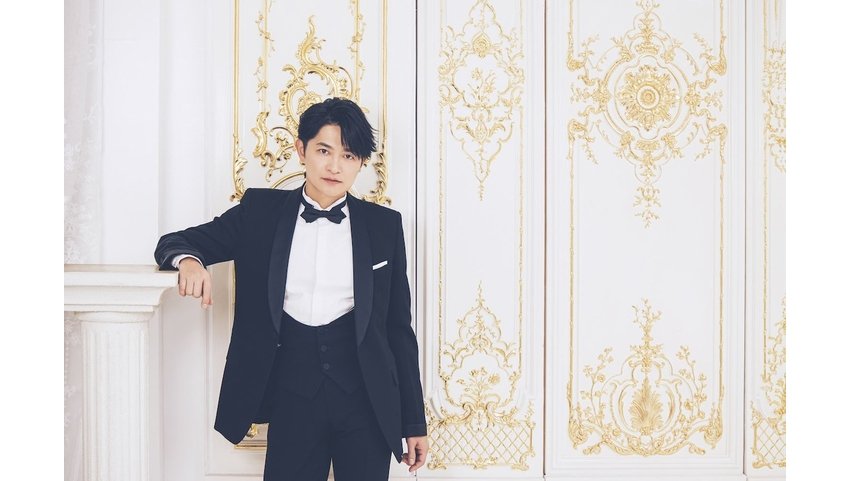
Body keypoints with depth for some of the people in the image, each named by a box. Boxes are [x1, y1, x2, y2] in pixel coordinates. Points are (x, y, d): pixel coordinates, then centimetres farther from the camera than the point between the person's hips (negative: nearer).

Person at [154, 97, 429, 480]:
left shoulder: (384, 225, 4)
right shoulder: (261, 212, 4)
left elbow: (399, 328, 6)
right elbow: (175, 242, 7)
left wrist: (414, 422, 6)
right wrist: (188, 259, -19)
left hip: (366, 398, 0)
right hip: (292, 395, 0)